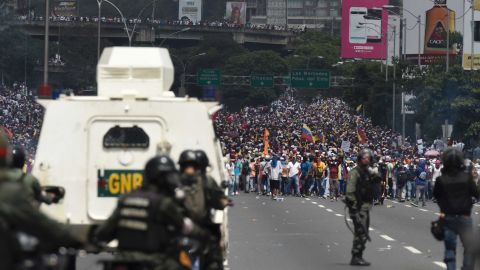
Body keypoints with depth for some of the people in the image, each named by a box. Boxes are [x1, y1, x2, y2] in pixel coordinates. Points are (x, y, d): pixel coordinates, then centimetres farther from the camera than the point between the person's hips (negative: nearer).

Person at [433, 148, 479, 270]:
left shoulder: (441, 180, -9)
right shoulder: (467, 177, -13)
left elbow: (436, 195, 3)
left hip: (447, 218, 2)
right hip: (464, 218, -2)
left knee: (450, 248, 12)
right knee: (470, 248, 6)